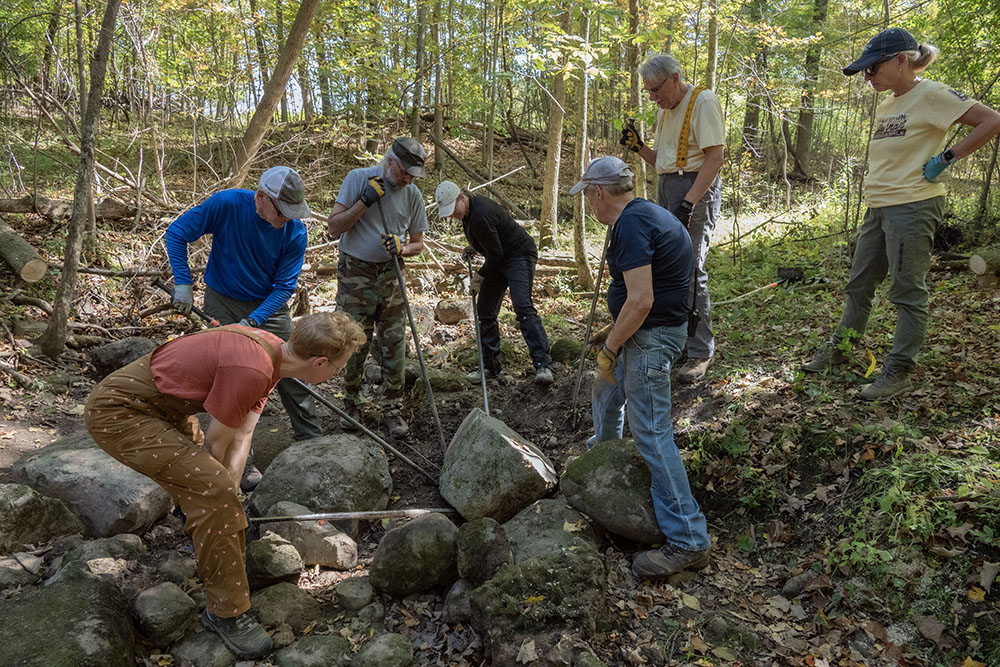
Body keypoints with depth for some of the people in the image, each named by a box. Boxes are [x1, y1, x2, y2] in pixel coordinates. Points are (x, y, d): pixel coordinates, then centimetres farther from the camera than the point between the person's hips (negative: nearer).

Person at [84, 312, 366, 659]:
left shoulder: (274, 350, -2)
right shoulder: (252, 369, -31)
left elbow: (241, 436, 1)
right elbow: (216, 442, -17)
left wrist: (227, 493, -2)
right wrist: (220, 492, 2)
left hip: (161, 408, 10)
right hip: (118, 412, -10)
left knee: (219, 491, 21)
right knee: (212, 491, -19)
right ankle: (227, 614, -5)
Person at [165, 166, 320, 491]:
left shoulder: (295, 232, -19)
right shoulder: (226, 204, -23)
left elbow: (285, 286, -15)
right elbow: (176, 234, -11)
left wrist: (252, 322, -24)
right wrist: (183, 284, -16)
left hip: (269, 305, 2)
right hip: (224, 303, -1)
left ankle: (313, 444, 20)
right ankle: (240, 461, 10)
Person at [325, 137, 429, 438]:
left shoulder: (413, 194, 2)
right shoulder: (358, 179, -7)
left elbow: (418, 243, 9)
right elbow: (333, 228, -10)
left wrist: (402, 249, -14)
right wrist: (364, 201, -20)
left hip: (390, 276, 3)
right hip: (355, 275, -2)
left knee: (394, 345, 2)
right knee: (356, 344, 3)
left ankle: (392, 409, 15)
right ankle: (351, 404, 24)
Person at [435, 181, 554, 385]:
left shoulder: (481, 215, -28)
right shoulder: (469, 209, 4)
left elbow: (496, 253, -23)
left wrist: (479, 276, -9)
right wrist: (474, 248, 7)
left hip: (519, 255, -10)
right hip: (499, 260, 10)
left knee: (522, 307, -24)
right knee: (485, 311, 7)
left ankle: (543, 365, -27)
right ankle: (490, 366, 15)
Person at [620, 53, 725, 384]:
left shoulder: (703, 102, -8)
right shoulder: (665, 110, 19)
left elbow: (714, 158, -16)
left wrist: (688, 203, -24)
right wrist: (638, 147, 4)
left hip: (696, 189, -9)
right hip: (667, 189, 9)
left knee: (690, 268, -12)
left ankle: (700, 351, -4)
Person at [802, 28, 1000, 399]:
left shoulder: (931, 95, -9)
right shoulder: (885, 106, 15)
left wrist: (946, 159, -16)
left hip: (913, 207, -9)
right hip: (878, 208, 9)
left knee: (907, 291, -3)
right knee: (858, 285, 14)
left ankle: (899, 372, 4)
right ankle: (839, 349, 26)